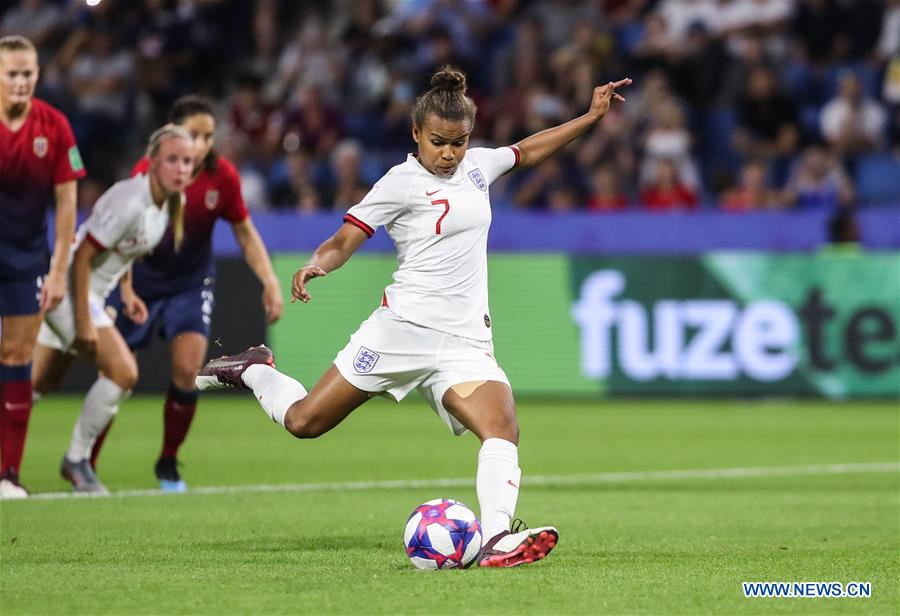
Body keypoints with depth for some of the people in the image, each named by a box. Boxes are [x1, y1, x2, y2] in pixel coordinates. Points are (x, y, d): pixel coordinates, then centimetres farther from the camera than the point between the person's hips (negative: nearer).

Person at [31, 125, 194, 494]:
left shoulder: (172, 202, 1)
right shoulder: (129, 203, -26)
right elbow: (82, 257, -24)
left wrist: (126, 293, 10)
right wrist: (84, 322, -23)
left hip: (92, 292, 9)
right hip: (70, 287, -9)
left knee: (40, 383, 13)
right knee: (123, 370, -16)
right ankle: (76, 460, -2)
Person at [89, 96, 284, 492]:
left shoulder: (222, 176, -14)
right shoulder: (148, 172, -22)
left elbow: (245, 233, -1)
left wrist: (270, 282, -11)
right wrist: (126, 289, -36)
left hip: (191, 284, 2)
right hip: (142, 281, -2)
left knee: (187, 371, -15)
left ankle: (168, 464, 6)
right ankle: (82, 462, 17)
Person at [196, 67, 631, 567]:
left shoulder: (476, 166, 11)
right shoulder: (402, 183, -6)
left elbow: (527, 151, 31)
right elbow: (344, 241, -8)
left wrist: (592, 116, 29)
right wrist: (316, 266, -29)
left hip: (466, 341, 4)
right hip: (403, 327, -4)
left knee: (503, 430, -22)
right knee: (304, 422, 2)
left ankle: (496, 539, -34)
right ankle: (253, 370, 32)